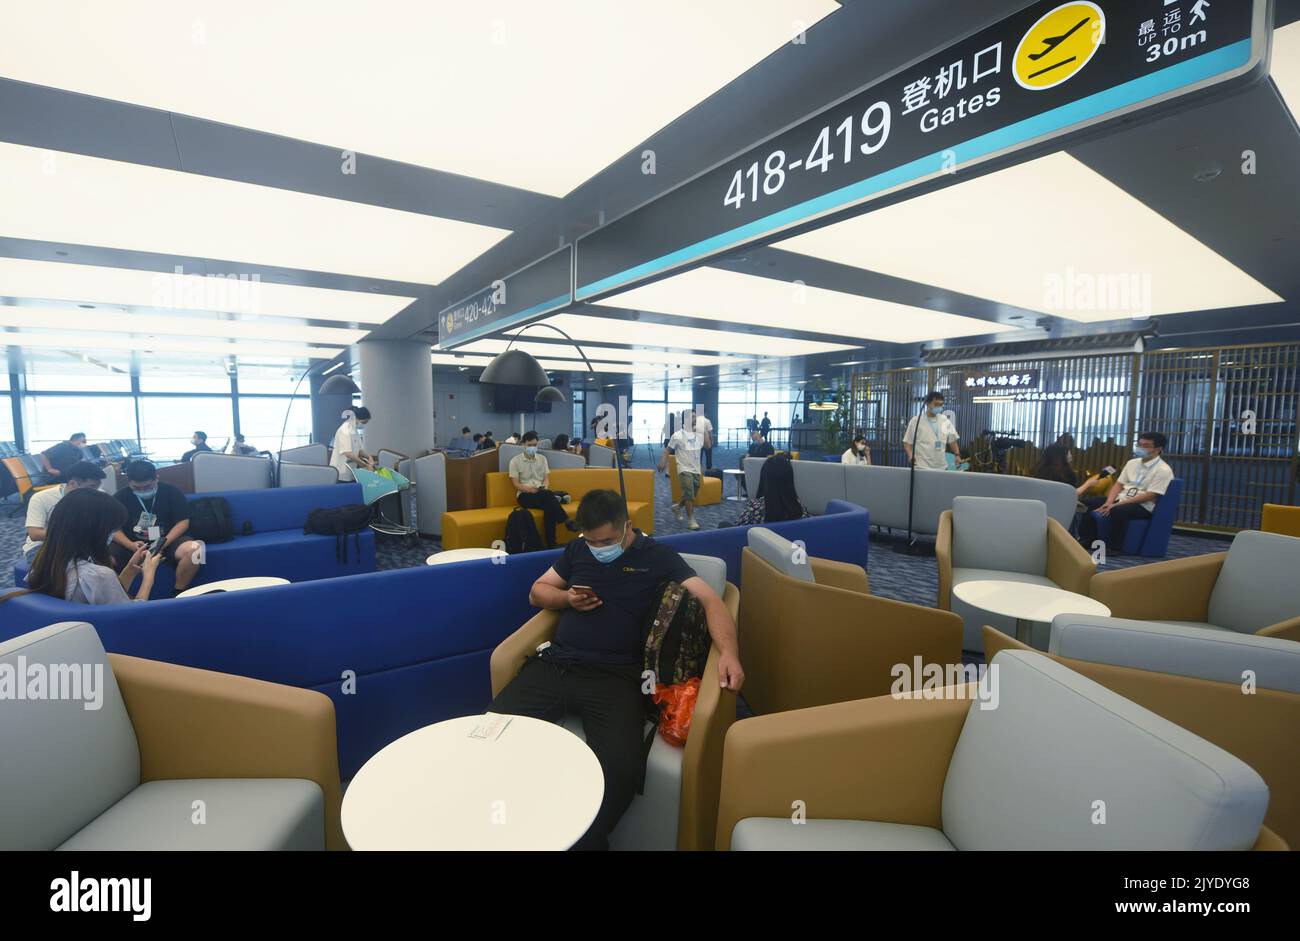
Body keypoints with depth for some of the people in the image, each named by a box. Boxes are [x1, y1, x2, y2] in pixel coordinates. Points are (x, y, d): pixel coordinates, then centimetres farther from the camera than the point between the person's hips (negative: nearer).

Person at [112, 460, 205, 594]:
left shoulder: (171, 492, -1)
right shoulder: (120, 497, 4)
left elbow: (183, 522, -4)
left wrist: (164, 543, -19)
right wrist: (131, 545, -18)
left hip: (168, 541, -2)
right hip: (132, 544, 2)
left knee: (194, 549, -35)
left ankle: (178, 593, -13)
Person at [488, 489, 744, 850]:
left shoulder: (658, 556, 5)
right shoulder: (577, 549, 18)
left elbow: (709, 599, -4)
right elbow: (537, 592, 26)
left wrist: (728, 652, -23)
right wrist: (567, 598, 2)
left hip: (615, 676, -3)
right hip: (555, 664, 4)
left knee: (623, 767, -30)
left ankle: (584, 841, -1)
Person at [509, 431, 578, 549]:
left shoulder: (542, 459, 15)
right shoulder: (515, 461, 3)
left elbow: (546, 478, 10)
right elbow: (516, 484, -3)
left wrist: (545, 487, -14)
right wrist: (532, 489, -20)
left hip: (543, 494, 3)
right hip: (525, 495, -3)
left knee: (549, 508, -33)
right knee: (548, 495, -36)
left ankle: (551, 545, -32)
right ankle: (567, 521, -38)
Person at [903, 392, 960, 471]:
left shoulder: (945, 421, 10)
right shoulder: (916, 421, -3)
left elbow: (952, 440, 19)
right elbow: (907, 442, -1)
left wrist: (957, 454, 4)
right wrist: (911, 455, -18)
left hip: (942, 467, 4)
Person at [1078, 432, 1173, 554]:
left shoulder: (1163, 470, -9)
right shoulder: (1132, 463, 11)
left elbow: (1149, 496, -17)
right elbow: (1118, 484, 9)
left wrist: (1116, 505, -23)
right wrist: (1108, 502, -11)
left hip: (1142, 506, -7)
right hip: (1120, 498, 7)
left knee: (1117, 511, -37)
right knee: (1088, 504, -10)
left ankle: (1114, 547, -21)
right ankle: (1086, 540, -6)